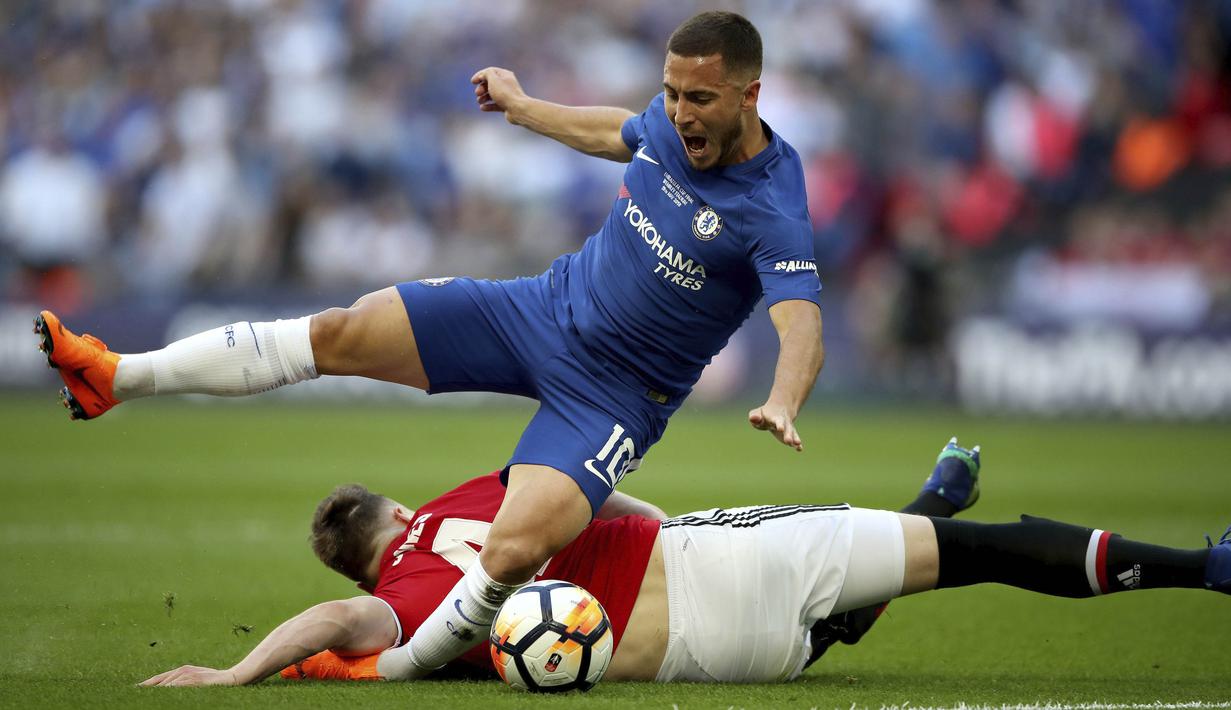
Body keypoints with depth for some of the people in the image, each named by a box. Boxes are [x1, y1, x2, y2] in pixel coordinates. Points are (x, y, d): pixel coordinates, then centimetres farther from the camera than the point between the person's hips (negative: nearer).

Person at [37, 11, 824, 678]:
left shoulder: (773, 210, -26)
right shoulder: (669, 122, -5)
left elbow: (804, 325, -39)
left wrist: (782, 405, -60)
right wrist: (524, 106, 33)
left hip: (613, 394, -6)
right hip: (545, 308, 6)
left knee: (514, 552, -26)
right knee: (338, 333, -1)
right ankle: (117, 377, 9)